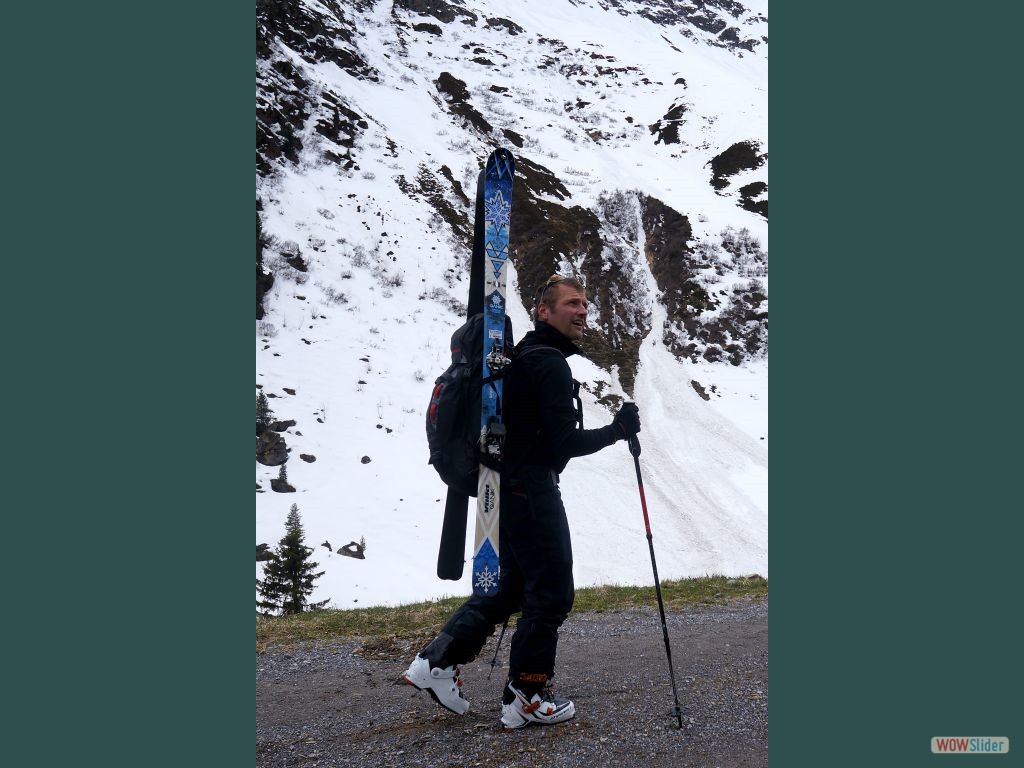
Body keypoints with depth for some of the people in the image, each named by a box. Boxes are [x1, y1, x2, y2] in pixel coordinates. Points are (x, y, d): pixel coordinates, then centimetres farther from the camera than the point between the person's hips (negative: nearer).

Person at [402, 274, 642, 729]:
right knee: (552, 592, 2)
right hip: (532, 489, -10)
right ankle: (527, 698, 14)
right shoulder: (550, 364, -16)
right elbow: (564, 442, -19)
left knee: (511, 583, 19)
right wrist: (616, 431, -10)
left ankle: (436, 661, 20)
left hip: (506, 487, 10)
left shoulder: (521, 358, 16)